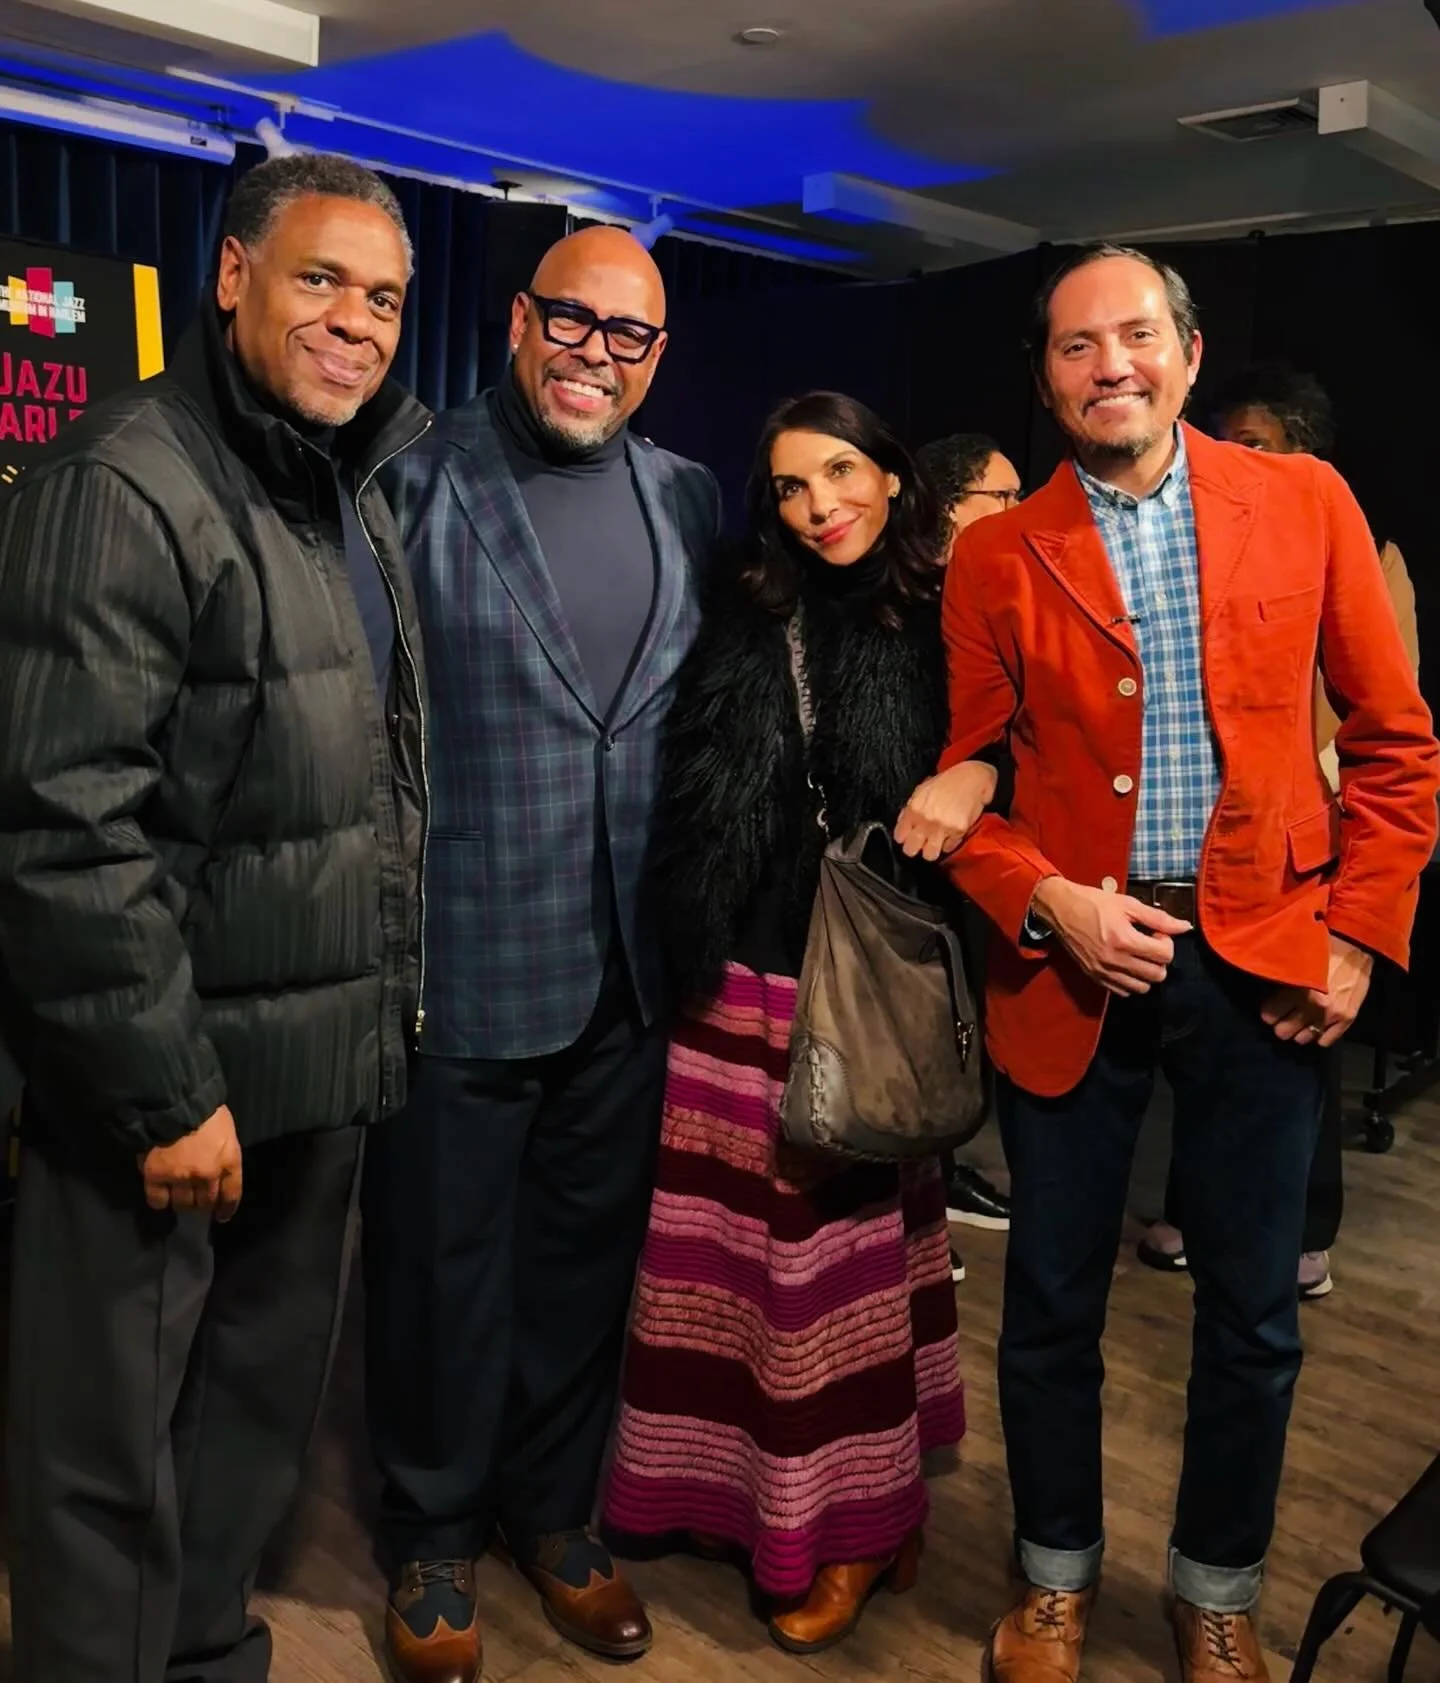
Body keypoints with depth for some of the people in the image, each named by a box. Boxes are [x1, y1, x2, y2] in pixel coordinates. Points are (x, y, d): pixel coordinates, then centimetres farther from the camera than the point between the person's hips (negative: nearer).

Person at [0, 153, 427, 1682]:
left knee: (260, 1413, 22)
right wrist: (164, 1093, -19)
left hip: (324, 1063, 9)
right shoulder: (124, 486, -15)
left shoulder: (358, 496, 13)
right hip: (177, 1078, -8)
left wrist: (393, 1005, 15)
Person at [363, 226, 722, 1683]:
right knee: (444, 1265, 11)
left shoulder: (686, 500, 9)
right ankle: (433, 1539, 34)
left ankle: (554, 1511, 40)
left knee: (587, 1253, 17)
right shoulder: (418, 483, -6)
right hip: (458, 962, -4)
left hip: (628, 965, 5)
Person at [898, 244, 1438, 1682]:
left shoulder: (1305, 502, 2)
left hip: (1262, 963, 1)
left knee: (1253, 1311, 12)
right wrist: (1048, 903, -13)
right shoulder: (996, 556, 0)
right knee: (1051, 1302, 11)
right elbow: (965, 778, 3)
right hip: (1070, 966, 0)